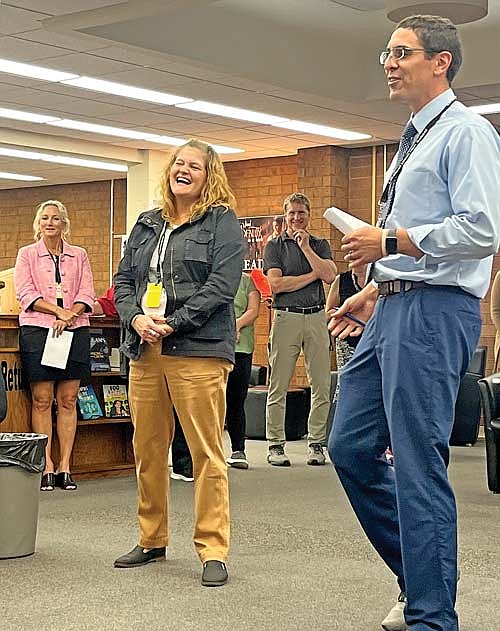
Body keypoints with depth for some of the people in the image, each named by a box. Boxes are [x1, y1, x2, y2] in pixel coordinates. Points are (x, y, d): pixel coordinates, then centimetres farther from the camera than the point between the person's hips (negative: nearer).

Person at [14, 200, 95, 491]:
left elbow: (86, 294, 6)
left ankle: (65, 466, 2)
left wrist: (71, 315, -13)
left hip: (75, 330, 2)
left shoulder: (79, 255, 15)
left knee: (68, 400, 0)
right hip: (37, 329, -1)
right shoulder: (27, 254, 10)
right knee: (42, 400, -4)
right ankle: (46, 466, -1)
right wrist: (59, 311, -14)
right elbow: (26, 293, -1)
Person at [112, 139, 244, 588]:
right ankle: (152, 541, 23)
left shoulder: (222, 222, 2)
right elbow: (123, 280, 17)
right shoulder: (147, 224, 20)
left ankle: (213, 549, 1)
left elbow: (222, 284, -10)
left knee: (207, 451, -6)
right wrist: (135, 318, -4)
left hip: (198, 350, -6)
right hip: (145, 350, 6)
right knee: (147, 450, 10)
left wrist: (172, 324, -15)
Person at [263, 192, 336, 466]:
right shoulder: (274, 246, 8)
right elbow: (276, 284, -6)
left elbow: (330, 276, -3)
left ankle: (316, 443, 9)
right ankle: (275, 445, 4)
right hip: (286, 317, -2)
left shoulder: (320, 245, 15)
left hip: (316, 317, 3)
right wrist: (313, 275, -3)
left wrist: (306, 247, -6)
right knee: (278, 386, -1)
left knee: (321, 386, 1)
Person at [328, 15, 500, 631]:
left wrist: (388, 240, -16)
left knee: (418, 465, -8)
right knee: (350, 446, 10)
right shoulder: (412, 142, 22)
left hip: (434, 311, -10)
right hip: (391, 309, 10)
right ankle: (419, 578, 24)